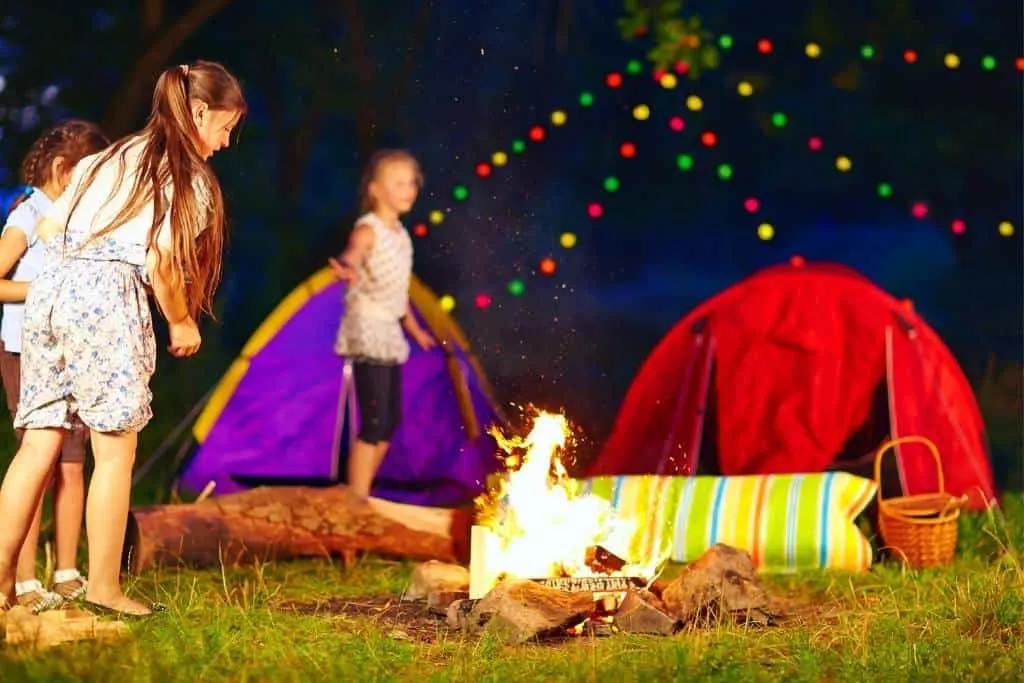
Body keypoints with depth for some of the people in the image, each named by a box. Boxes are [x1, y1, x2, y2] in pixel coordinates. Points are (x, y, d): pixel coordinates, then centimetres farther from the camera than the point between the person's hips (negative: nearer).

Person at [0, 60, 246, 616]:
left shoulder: (108, 159, 24)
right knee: (115, 450, 0)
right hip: (107, 295, -7)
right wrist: (182, 322, 8)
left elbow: (49, 228, 19)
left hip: (49, 285, 7)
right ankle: (104, 588, 1)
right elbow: (162, 262, -6)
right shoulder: (190, 178, 3)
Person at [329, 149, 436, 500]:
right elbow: (350, 256, -35)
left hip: (390, 333, 9)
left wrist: (414, 328, 34)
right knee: (374, 423, -12)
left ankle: (361, 496, 21)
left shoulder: (401, 234, 13)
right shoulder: (368, 230, -12)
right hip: (367, 329, -9)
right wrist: (347, 269, -58)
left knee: (389, 422, 12)